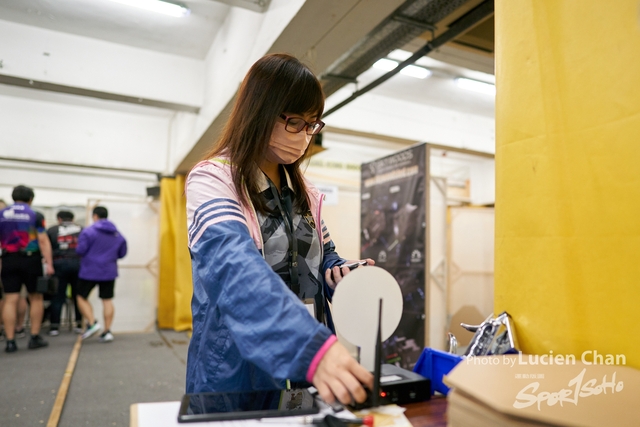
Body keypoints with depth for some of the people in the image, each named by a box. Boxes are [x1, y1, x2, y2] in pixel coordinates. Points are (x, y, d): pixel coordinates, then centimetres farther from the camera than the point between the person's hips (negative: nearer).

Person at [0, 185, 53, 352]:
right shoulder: (35, 215, -5)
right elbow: (43, 241, -11)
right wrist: (49, 264, -12)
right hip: (30, 260, -3)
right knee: (35, 298, 9)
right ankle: (35, 338, 11)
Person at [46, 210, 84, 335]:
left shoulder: (51, 230, 7)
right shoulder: (82, 230, 10)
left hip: (60, 264, -1)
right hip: (78, 263, 1)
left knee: (58, 296, 6)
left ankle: (54, 326, 7)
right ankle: (80, 324, 13)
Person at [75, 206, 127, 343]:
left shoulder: (88, 231, -10)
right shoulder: (117, 234, 6)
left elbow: (80, 250, -13)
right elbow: (122, 253, 11)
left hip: (89, 271, -4)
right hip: (109, 272, 4)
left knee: (82, 298, 13)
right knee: (107, 300, 6)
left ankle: (92, 323, -2)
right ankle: (107, 331, 6)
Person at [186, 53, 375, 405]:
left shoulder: (304, 193, 6)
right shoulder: (211, 181, -15)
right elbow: (236, 270, -31)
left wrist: (350, 276, -10)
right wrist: (313, 348, -44)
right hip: (237, 373, -6)